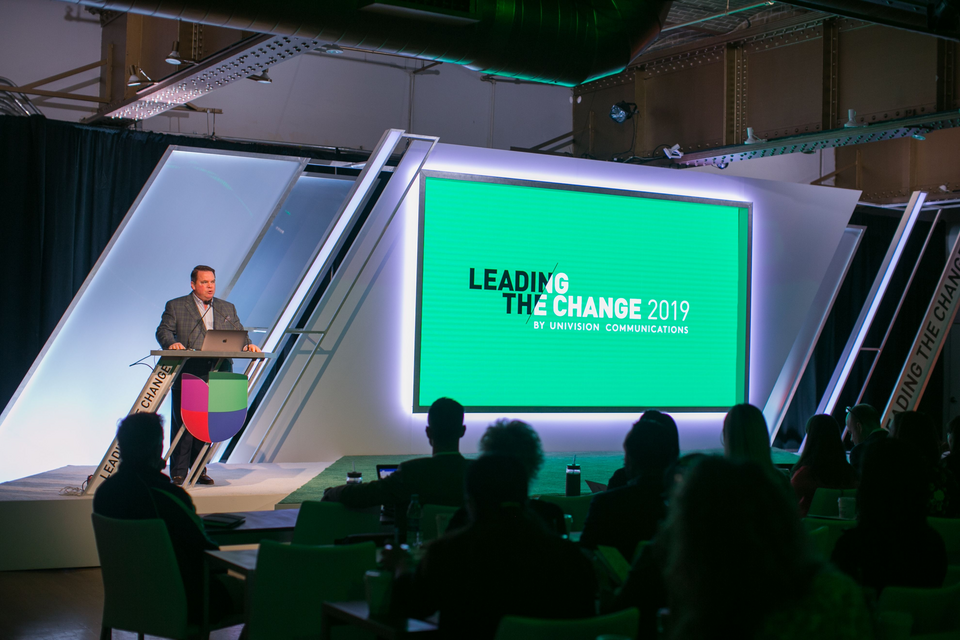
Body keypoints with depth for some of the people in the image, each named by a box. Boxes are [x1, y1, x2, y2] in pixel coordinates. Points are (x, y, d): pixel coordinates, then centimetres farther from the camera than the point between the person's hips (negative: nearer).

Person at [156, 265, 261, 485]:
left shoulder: (227, 308, 19)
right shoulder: (175, 306, 9)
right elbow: (163, 331, 1)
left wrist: (247, 345, -9)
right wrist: (171, 343, -20)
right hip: (186, 376, -3)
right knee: (183, 424, -5)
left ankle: (199, 470, 14)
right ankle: (178, 473, -1)